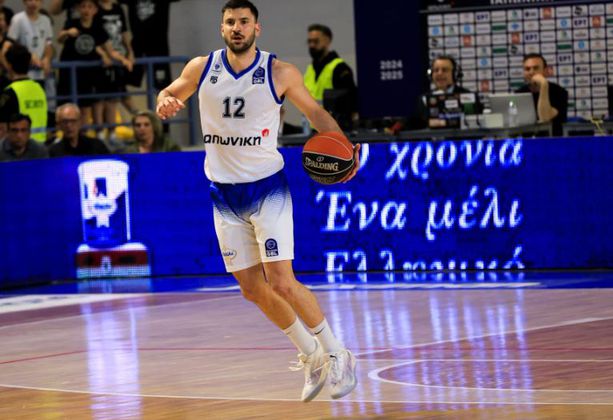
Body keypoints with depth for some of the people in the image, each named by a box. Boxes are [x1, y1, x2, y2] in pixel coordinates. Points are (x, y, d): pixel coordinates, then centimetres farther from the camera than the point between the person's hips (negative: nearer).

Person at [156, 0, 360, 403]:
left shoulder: (280, 73, -9)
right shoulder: (202, 68, -2)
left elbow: (315, 112, 3)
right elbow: (170, 94, 14)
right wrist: (166, 102, -12)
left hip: (268, 188, -4)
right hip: (225, 195, 4)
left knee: (281, 282, -14)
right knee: (252, 289, 6)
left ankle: (337, 354, 2)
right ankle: (311, 356, 23)